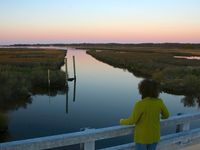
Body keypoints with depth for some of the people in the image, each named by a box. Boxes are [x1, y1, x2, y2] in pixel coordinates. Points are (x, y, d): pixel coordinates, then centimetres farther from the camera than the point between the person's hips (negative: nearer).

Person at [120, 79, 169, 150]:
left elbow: (132, 121, -22)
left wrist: (122, 121, 0)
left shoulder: (140, 104, -29)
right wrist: (163, 116, 28)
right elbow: (166, 114, 2)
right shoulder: (159, 102, -14)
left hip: (142, 136, -5)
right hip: (154, 135, 5)